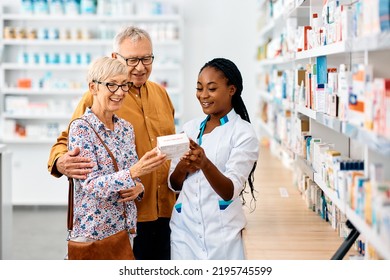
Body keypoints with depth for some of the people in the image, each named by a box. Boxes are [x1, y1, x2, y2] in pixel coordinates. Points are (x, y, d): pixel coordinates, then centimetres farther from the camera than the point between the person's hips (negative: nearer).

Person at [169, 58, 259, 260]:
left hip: (221, 233, -4)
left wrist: (205, 163, -36)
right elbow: (174, 185, 10)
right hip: (183, 227, 4)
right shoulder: (189, 128, 6)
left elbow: (230, 191, -19)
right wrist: (182, 168, -12)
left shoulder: (243, 133, -9)